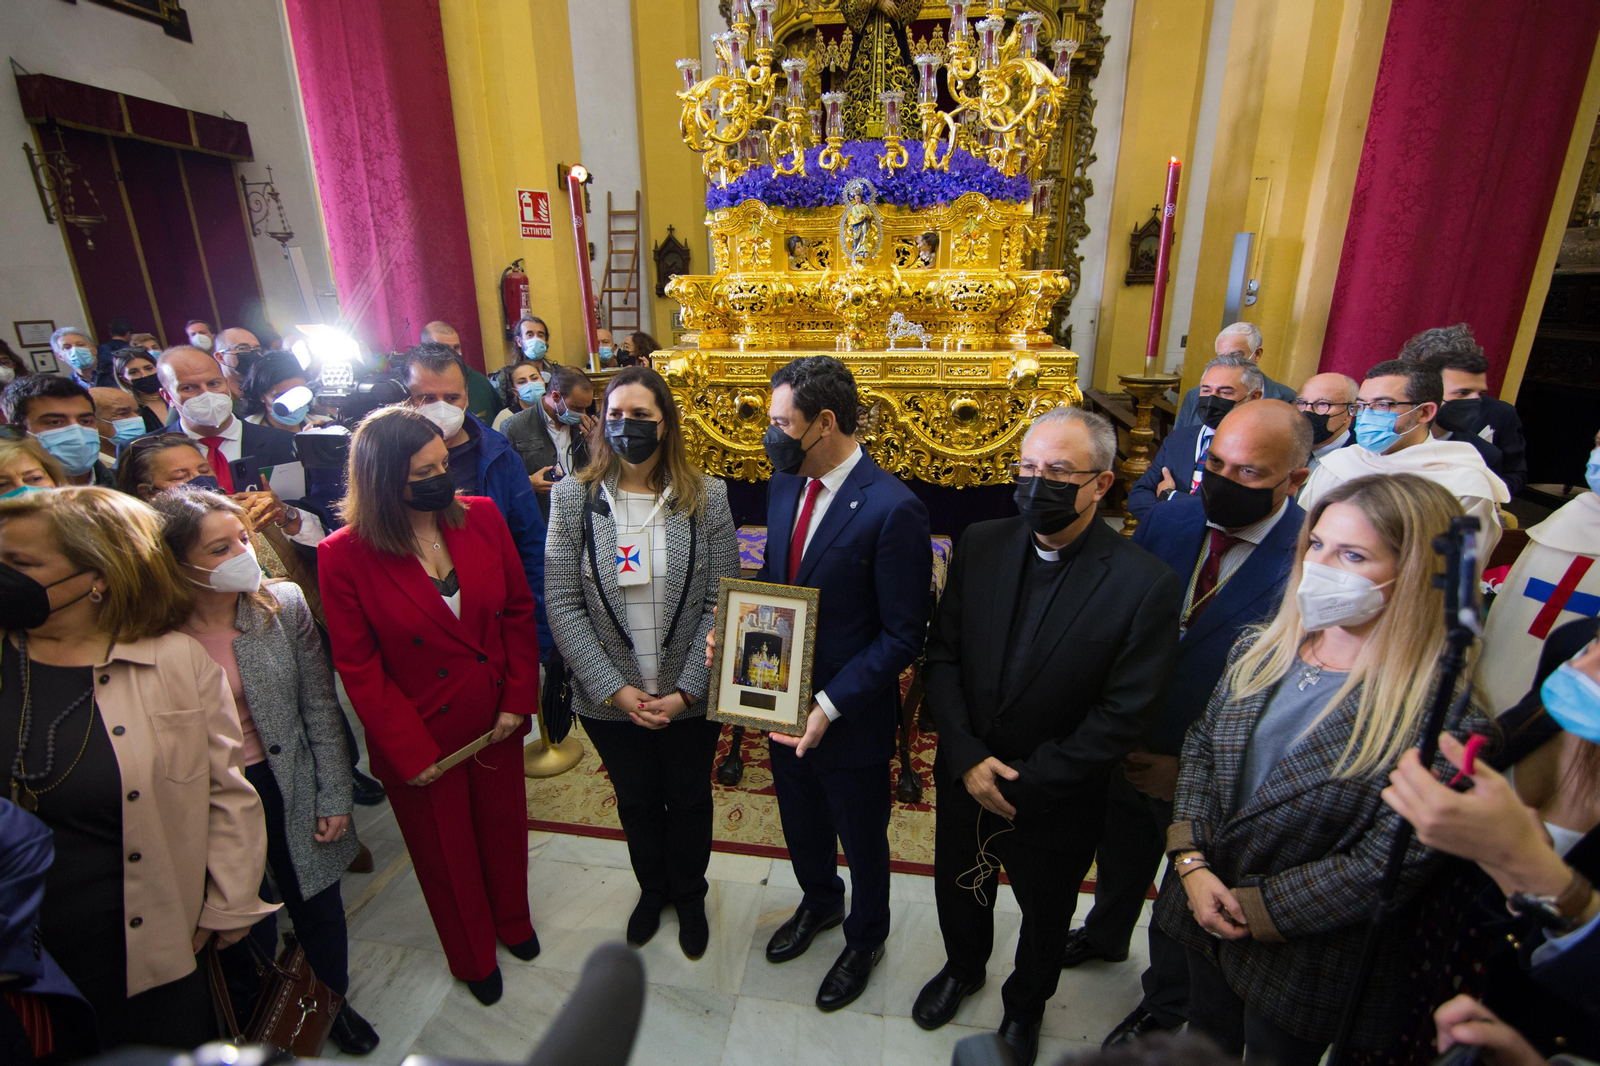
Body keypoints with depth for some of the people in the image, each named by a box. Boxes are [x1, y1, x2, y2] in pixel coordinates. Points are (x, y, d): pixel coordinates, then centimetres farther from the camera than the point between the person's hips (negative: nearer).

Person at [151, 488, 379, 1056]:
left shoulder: (284, 605, -13)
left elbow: (320, 708, -7)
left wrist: (334, 797, -5)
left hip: (290, 790, 1)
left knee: (319, 910, 19)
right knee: (247, 929, 19)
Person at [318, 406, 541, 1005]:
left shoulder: (482, 517, -10)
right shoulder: (344, 556, -18)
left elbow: (519, 611, -3)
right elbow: (358, 668, -13)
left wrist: (518, 700, -8)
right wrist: (410, 751, -13)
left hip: (496, 719, 3)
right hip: (420, 736, -2)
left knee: (504, 825, 24)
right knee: (445, 850, 21)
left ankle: (513, 921, 55)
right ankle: (472, 956, 49)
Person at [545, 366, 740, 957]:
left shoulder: (707, 497, -10)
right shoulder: (573, 497, -8)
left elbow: (722, 603, -9)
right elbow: (563, 605, -9)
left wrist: (686, 689, -15)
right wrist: (614, 688, -15)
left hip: (691, 697, 0)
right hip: (611, 700, 1)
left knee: (689, 799, 21)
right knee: (635, 800, 23)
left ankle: (690, 895, 50)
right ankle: (652, 889, 53)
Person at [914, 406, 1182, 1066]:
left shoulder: (1147, 584, -22)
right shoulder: (981, 545, -11)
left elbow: (1122, 716, -19)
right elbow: (942, 656, -7)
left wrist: (1024, 786, -18)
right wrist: (967, 758, -16)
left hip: (1057, 803, -2)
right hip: (964, 782, 3)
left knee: (1045, 919, 26)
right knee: (958, 893, 27)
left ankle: (1025, 1005, 58)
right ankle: (963, 968, 61)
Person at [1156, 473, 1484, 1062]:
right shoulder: (1263, 649, -6)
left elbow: (1389, 863, -23)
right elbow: (1201, 744, 0)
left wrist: (1255, 907, -17)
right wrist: (1192, 863, -10)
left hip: (1304, 962, -4)